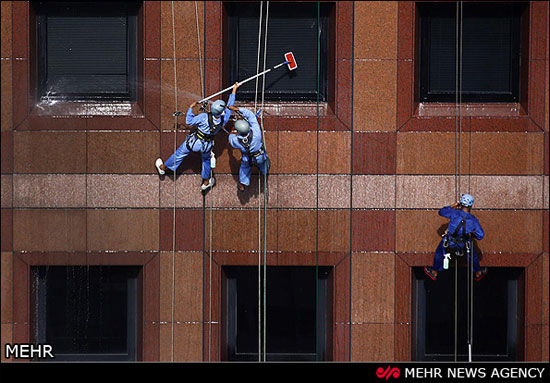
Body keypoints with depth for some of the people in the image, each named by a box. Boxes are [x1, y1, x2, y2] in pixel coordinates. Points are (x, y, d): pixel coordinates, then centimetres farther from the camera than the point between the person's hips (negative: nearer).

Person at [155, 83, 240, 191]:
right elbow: (230, 105, -9)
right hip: (207, 146, 2)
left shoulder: (204, 117, -33)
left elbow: (189, 121, -19)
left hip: (194, 142, -2)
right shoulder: (224, 119, -23)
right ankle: (206, 182, 46)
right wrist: (234, 89, 1)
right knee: (206, 159, 32)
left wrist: (190, 108, -5)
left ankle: (163, 167, 42)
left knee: (180, 153, 20)